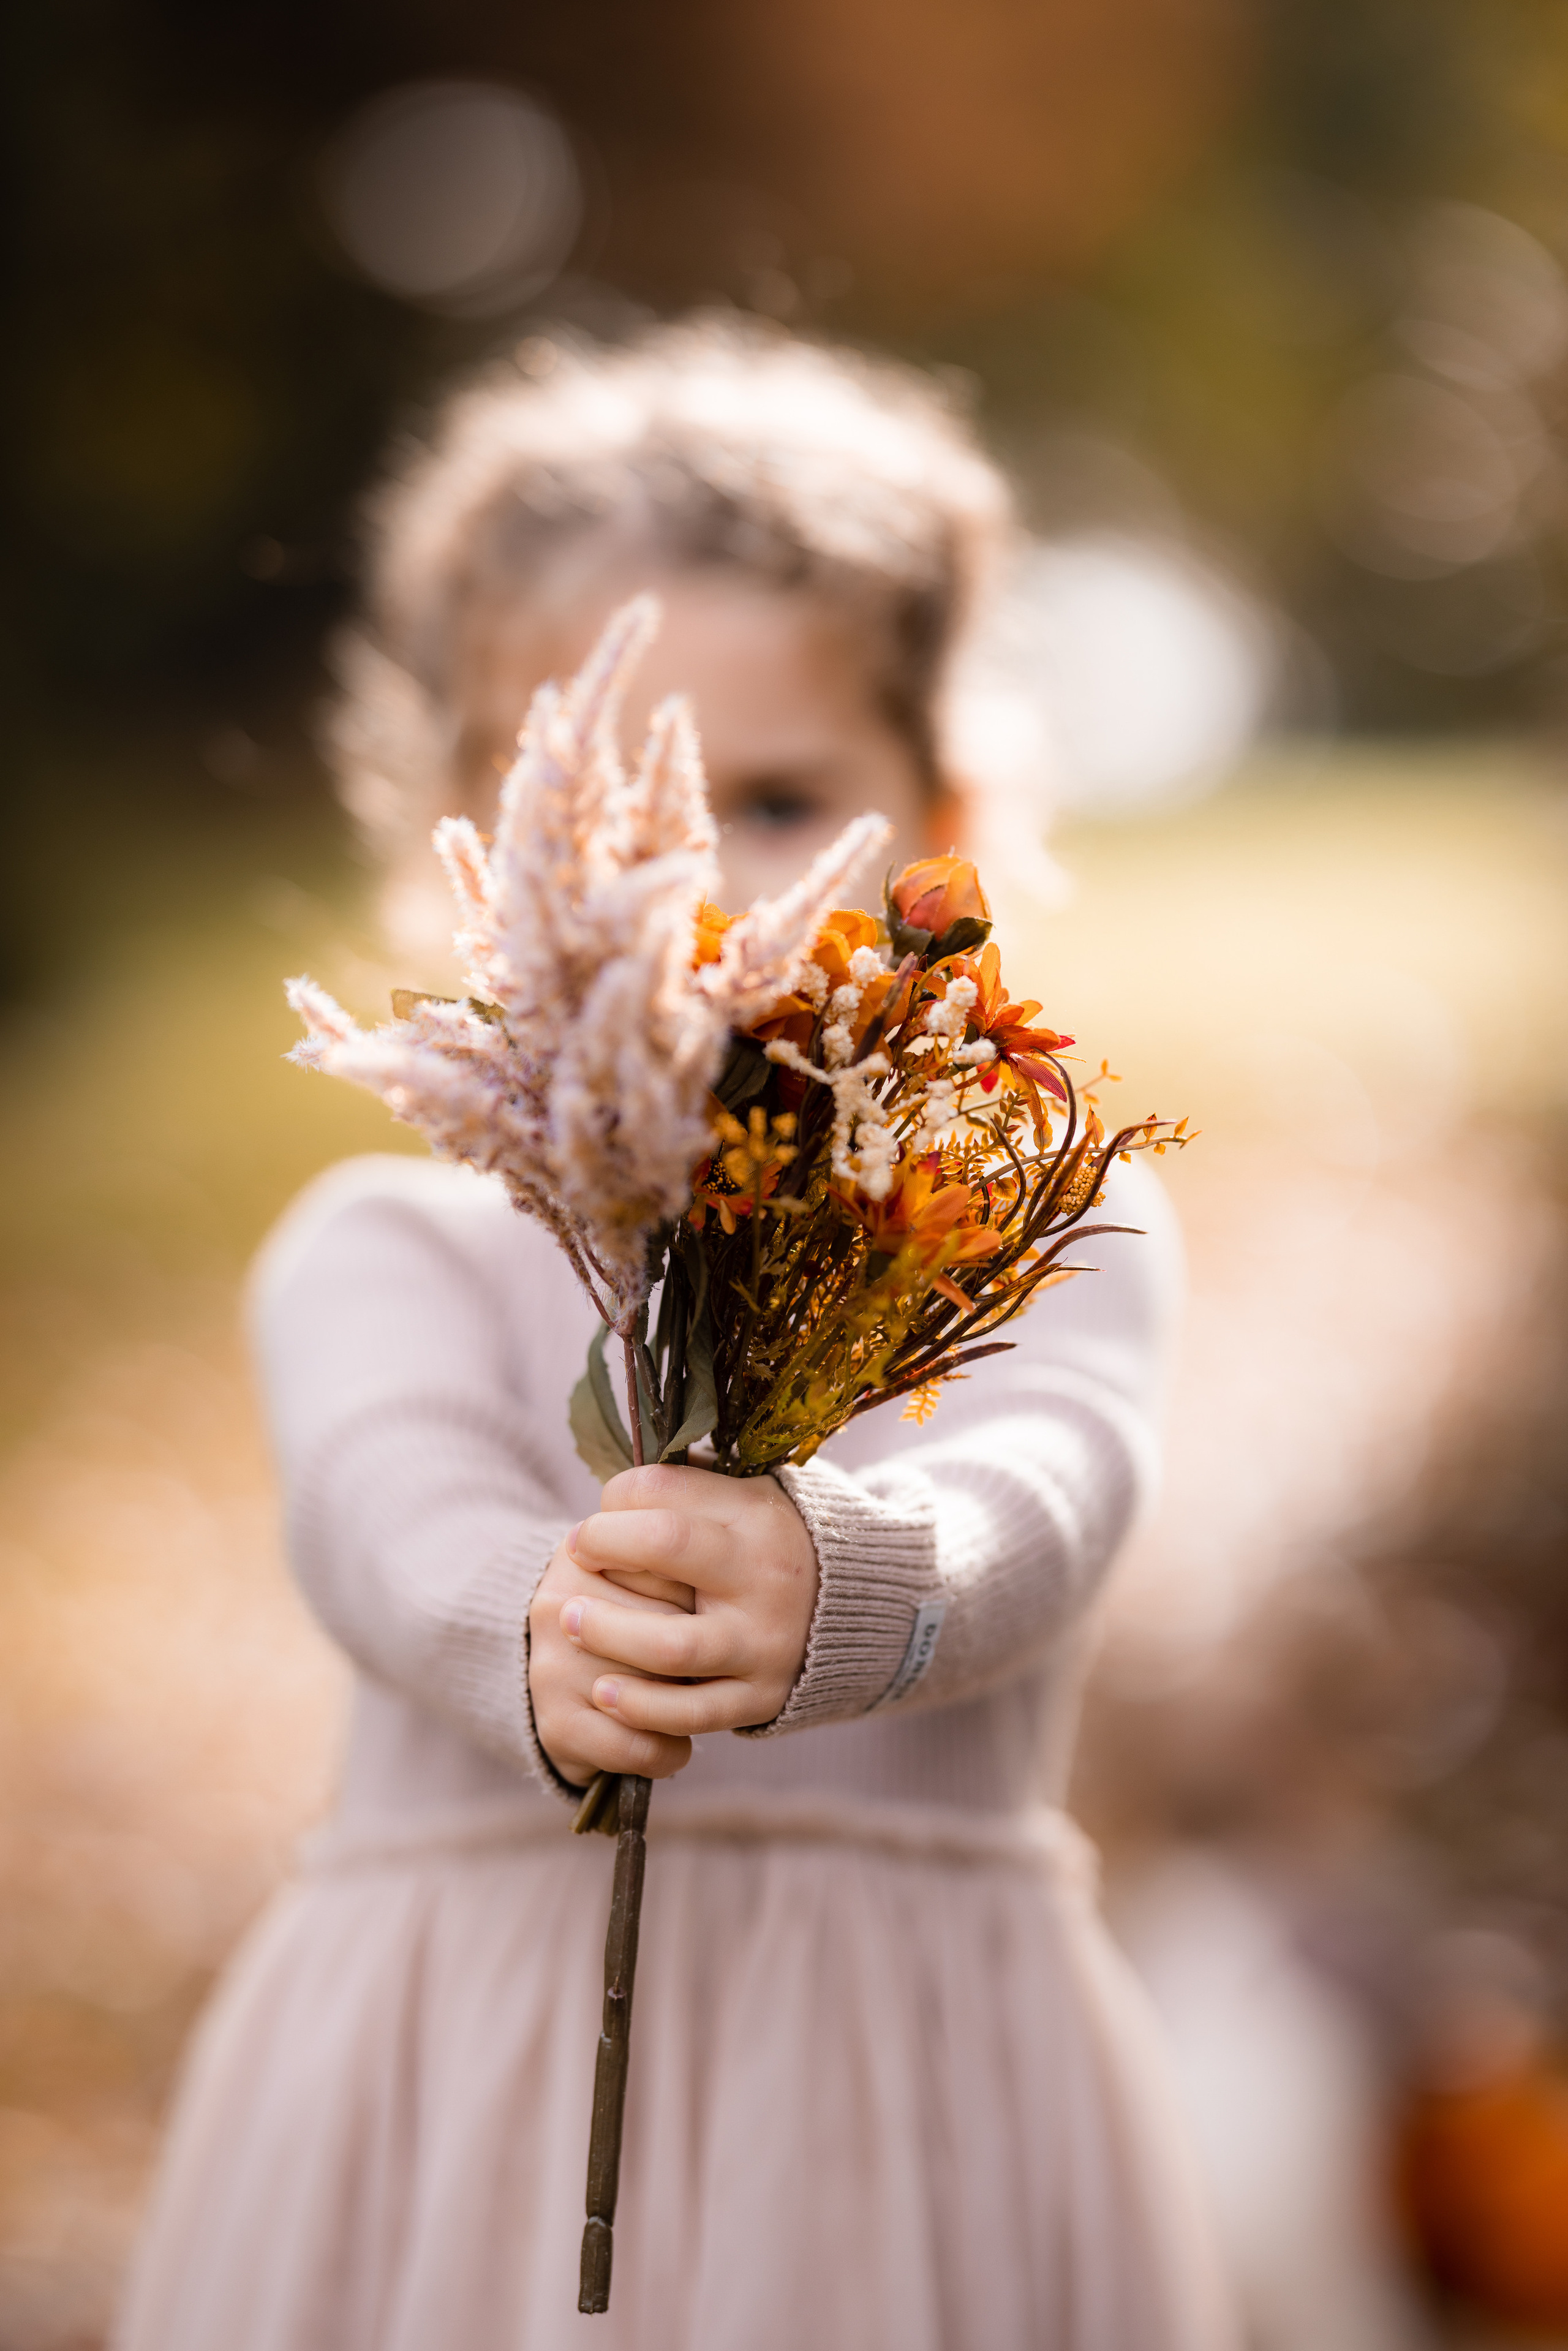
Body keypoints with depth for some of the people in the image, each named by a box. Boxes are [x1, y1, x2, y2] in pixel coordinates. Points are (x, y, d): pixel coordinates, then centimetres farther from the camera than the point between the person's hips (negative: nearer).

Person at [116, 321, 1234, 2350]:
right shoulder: (383, 1250, 5)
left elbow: (1038, 1498, -17)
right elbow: (394, 1514, -15)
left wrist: (841, 1588, -40)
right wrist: (540, 1649, -38)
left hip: (911, 2082, 0)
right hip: (461, 2093, 0)